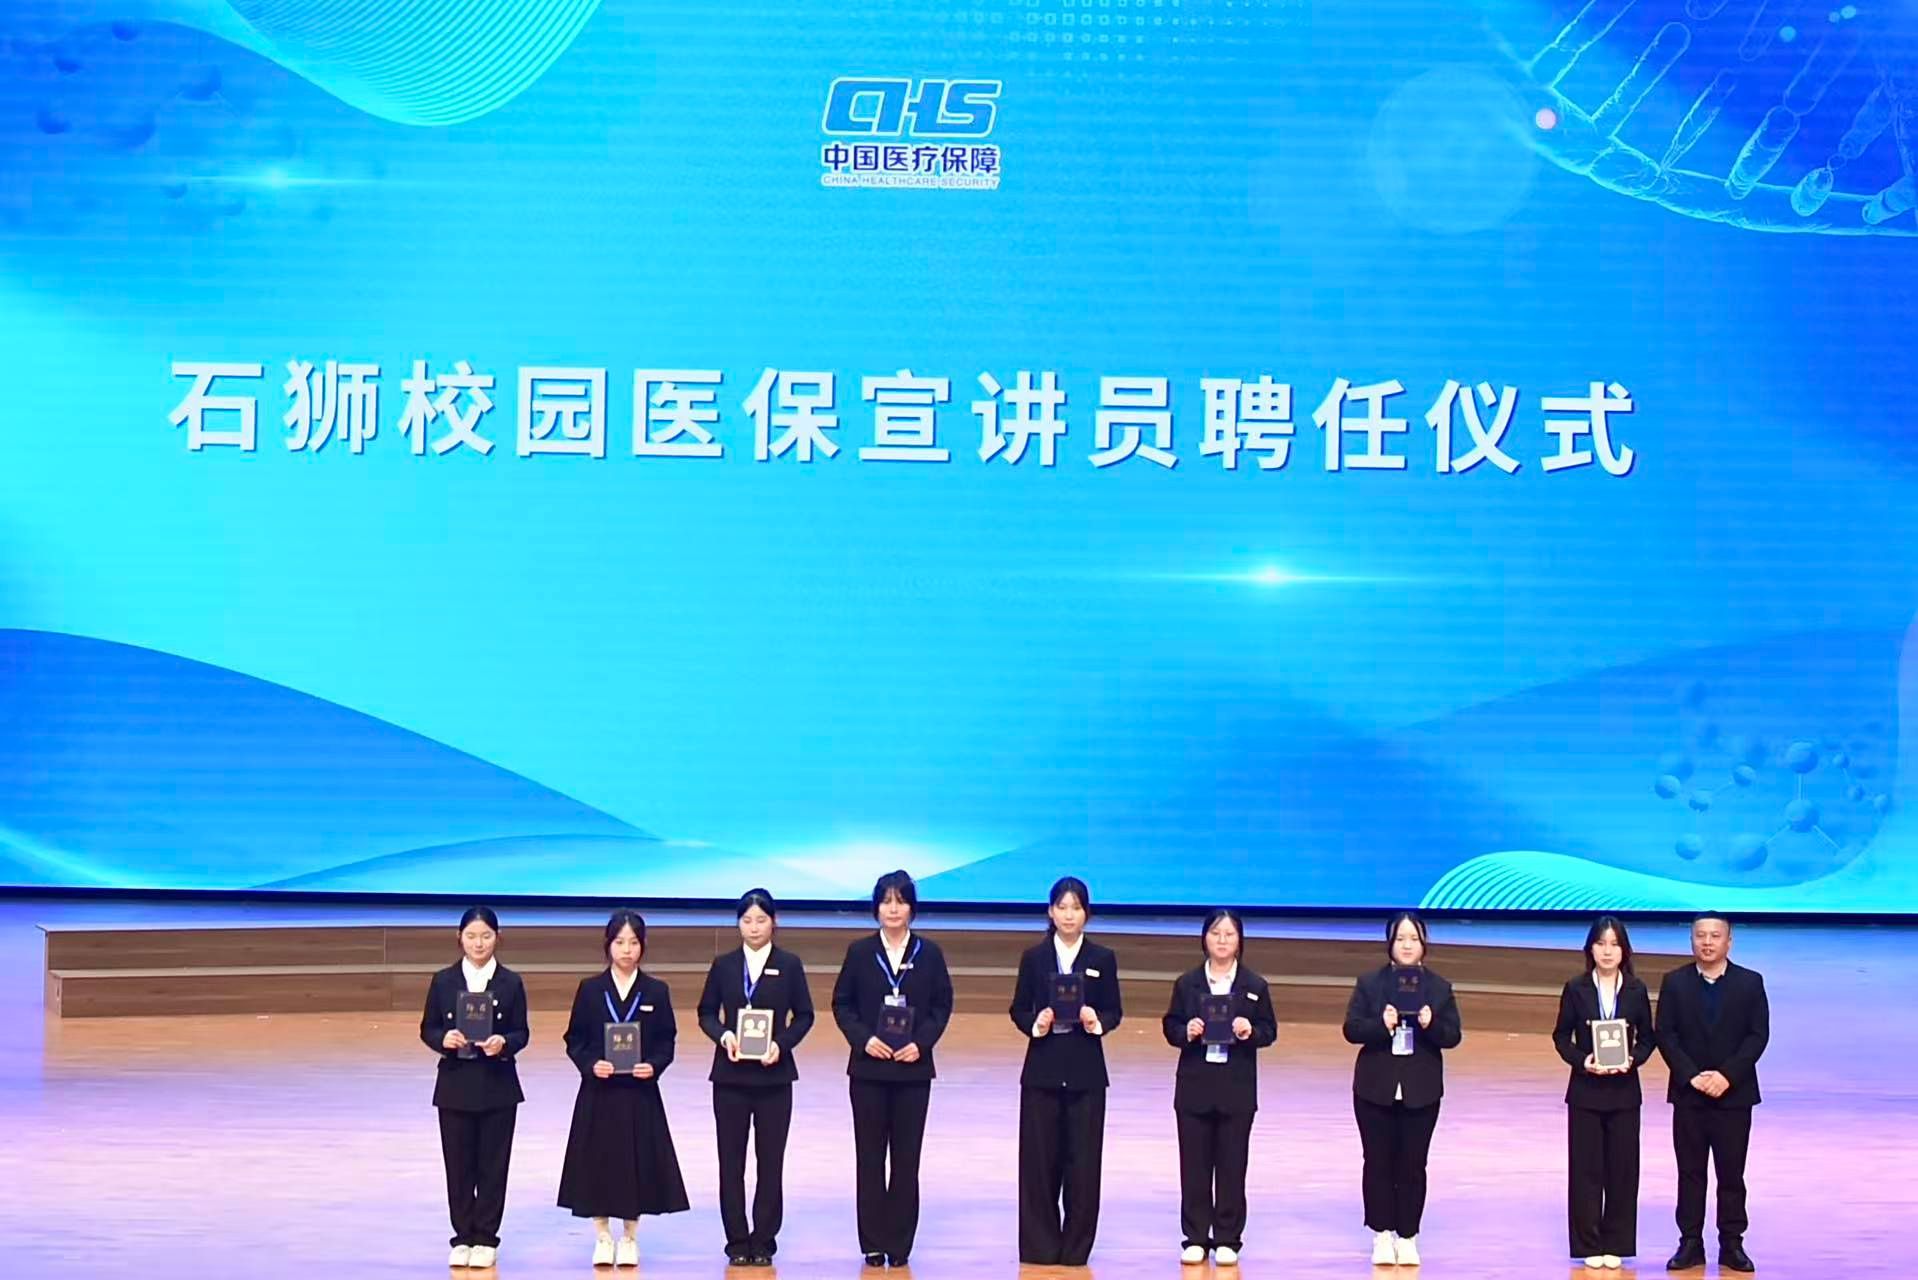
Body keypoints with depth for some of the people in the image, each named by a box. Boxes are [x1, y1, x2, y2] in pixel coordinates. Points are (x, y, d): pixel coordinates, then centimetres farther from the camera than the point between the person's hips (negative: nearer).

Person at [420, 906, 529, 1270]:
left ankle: (485, 1239, 11)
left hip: (498, 1085, -1)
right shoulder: (443, 981, 1)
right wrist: (443, 1039, -18)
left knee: (493, 1164, 3)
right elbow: (427, 1029, 3)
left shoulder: (511, 983, -1)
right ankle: (463, 1238, 14)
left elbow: (521, 1032, 0)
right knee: (458, 1163, 5)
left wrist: (503, 1042, -21)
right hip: (455, 1084, 1)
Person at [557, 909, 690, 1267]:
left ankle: (630, 1239, 16)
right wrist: (591, 1064, -14)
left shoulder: (656, 991, 3)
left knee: (637, 1162, 2)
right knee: (598, 1161, 1)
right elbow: (575, 1041, 3)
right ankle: (602, 1237, 14)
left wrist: (654, 1066, -14)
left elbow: (666, 1043, 4)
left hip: (640, 1093, 0)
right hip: (598, 1093, 0)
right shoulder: (589, 989, 2)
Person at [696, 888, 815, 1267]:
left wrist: (782, 1043, -14)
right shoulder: (724, 965, 4)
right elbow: (706, 1012, 8)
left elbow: (804, 1015, 2)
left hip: (773, 1075, -1)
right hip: (731, 1075, 1)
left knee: (771, 1160, 2)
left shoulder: (789, 965, 1)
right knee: (731, 1160, 2)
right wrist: (723, 1035, -12)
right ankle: (737, 1242, 9)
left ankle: (764, 1241, 9)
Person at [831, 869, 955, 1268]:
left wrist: (922, 1043, -11)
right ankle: (873, 1244, 8)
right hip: (869, 1067, 0)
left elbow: (942, 1005, 3)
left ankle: (899, 1243, 8)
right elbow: (842, 1003, 3)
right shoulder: (860, 951, 2)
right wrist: (862, 1038, -12)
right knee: (869, 1156, 3)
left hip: (913, 1068, 0)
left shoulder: (929, 952, 2)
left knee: (906, 1157, 2)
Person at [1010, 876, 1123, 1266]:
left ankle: (1075, 1246, 9)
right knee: (1040, 1157, 1)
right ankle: (1040, 1245, 9)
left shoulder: (1102, 959, 3)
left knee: (1083, 1159, 0)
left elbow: (1114, 1012, 5)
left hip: (1086, 1071, 0)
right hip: (1043, 1068, 0)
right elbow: (1018, 1010, 5)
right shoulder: (1034, 957, 4)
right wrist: (1035, 1025, -15)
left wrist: (1098, 1022, -16)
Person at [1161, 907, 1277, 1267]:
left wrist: (1250, 1032, -17)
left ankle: (1228, 1240, 11)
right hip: (1195, 1086, 1)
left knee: (1232, 1165, 3)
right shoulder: (1187, 983, 4)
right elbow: (1171, 1028, 5)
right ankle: (1195, 1238, 11)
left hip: (1237, 1089, -1)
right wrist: (1186, 1032, -16)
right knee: (1195, 1164, 4)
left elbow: (1269, 1031, 3)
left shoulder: (1255, 985, 2)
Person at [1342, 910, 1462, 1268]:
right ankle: (1382, 1235, 13)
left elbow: (1452, 1036, 0)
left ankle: (1407, 1237, 11)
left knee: (1412, 1165, 3)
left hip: (1421, 1091, 0)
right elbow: (1352, 1028, -5)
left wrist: (1430, 1025, -20)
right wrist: (1381, 1025, -22)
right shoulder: (1369, 983, 1)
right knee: (1378, 1162, 4)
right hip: (1376, 1088, 0)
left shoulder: (1439, 988, 4)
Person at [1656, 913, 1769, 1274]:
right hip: (1688, 1094, 1)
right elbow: (1665, 1035, -2)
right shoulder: (1674, 983, 3)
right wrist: (1691, 1076, -14)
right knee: (1690, 1172, 4)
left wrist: (1727, 1075, -15)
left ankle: (1732, 1244, 9)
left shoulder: (1750, 983, 1)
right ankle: (1690, 1242, 9)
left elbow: (1758, 1036, -5)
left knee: (1731, 1173, 3)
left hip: (1734, 1094, -1)